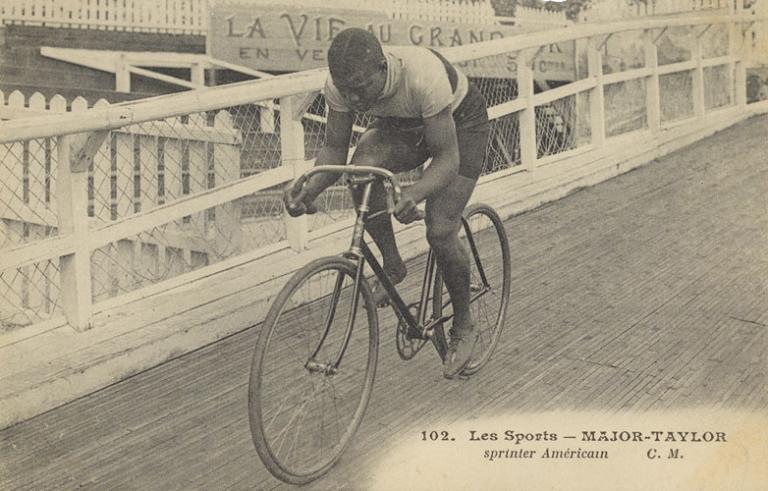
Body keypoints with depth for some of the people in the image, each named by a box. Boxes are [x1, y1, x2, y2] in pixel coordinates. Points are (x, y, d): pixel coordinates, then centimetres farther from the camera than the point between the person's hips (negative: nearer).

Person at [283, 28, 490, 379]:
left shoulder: (424, 77, -42)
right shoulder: (341, 84, -27)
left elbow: (447, 159, -37)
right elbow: (334, 148, -16)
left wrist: (413, 194, -56)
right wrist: (309, 190, -36)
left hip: (460, 120, -4)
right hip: (401, 125, 4)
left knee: (440, 232, -16)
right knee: (362, 169, -30)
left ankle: (463, 328, 9)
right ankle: (391, 266, -5)